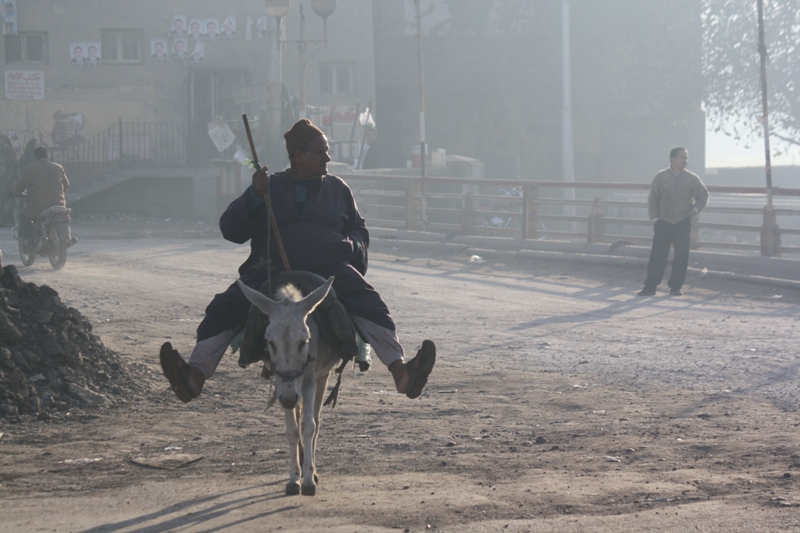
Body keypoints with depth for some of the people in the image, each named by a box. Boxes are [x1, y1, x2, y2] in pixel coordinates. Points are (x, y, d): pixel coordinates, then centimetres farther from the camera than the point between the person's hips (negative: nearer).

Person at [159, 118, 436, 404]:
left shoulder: (337, 188, 20)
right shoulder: (271, 186, 16)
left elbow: (358, 228, 27)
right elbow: (230, 230, 9)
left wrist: (353, 247, 3)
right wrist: (254, 196, -7)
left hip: (330, 266, 0)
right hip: (273, 269, 0)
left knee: (368, 303, -28)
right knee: (224, 307, -22)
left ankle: (401, 372, -37)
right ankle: (196, 374, -29)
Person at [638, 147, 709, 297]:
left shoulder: (692, 179, 2)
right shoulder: (661, 177, 0)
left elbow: (703, 196, 13)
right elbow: (653, 199, 4)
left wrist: (696, 209, -1)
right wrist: (654, 218, -1)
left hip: (683, 223, 1)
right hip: (663, 223, -1)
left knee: (681, 257, 0)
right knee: (657, 255, -3)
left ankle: (675, 287, 10)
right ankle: (650, 287, 2)